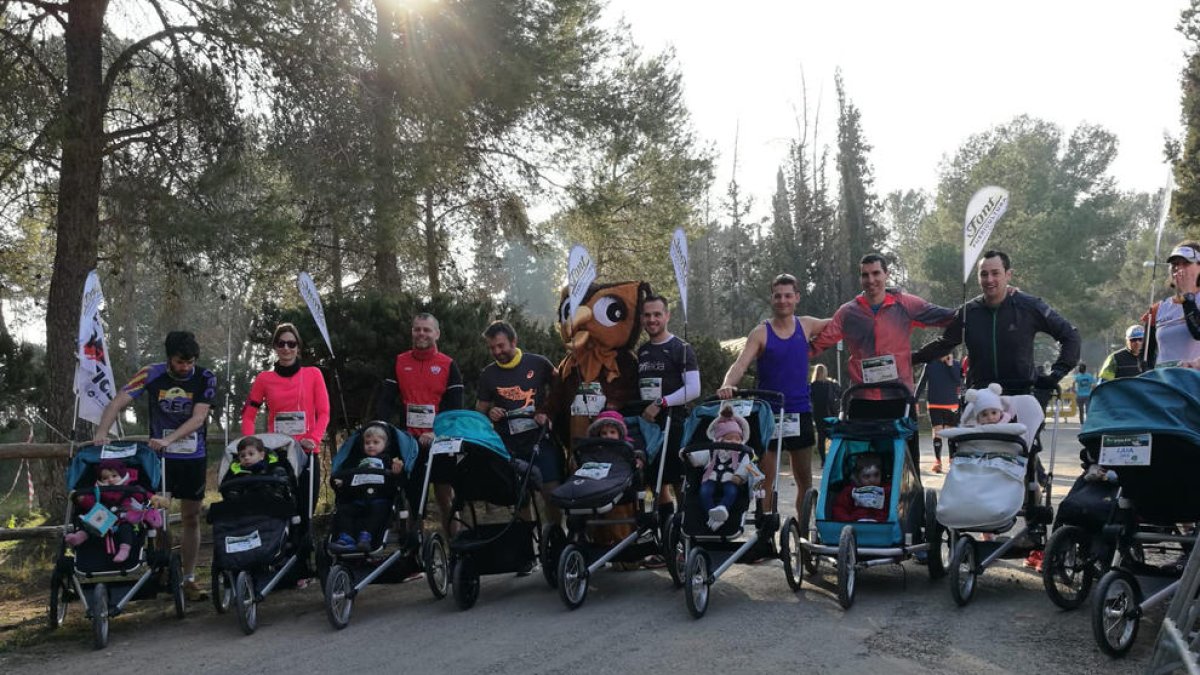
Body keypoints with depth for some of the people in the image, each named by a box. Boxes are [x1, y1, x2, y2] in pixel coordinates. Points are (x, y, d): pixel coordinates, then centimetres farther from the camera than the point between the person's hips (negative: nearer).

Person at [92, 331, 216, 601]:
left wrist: (168, 440, -32)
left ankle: (189, 579, 16)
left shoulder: (205, 378, -10)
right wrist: (102, 432, -32)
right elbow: (118, 402, -16)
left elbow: (198, 419, -18)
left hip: (193, 457, 1)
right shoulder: (151, 374, -10)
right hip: (160, 455, -1)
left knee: (191, 518, 7)